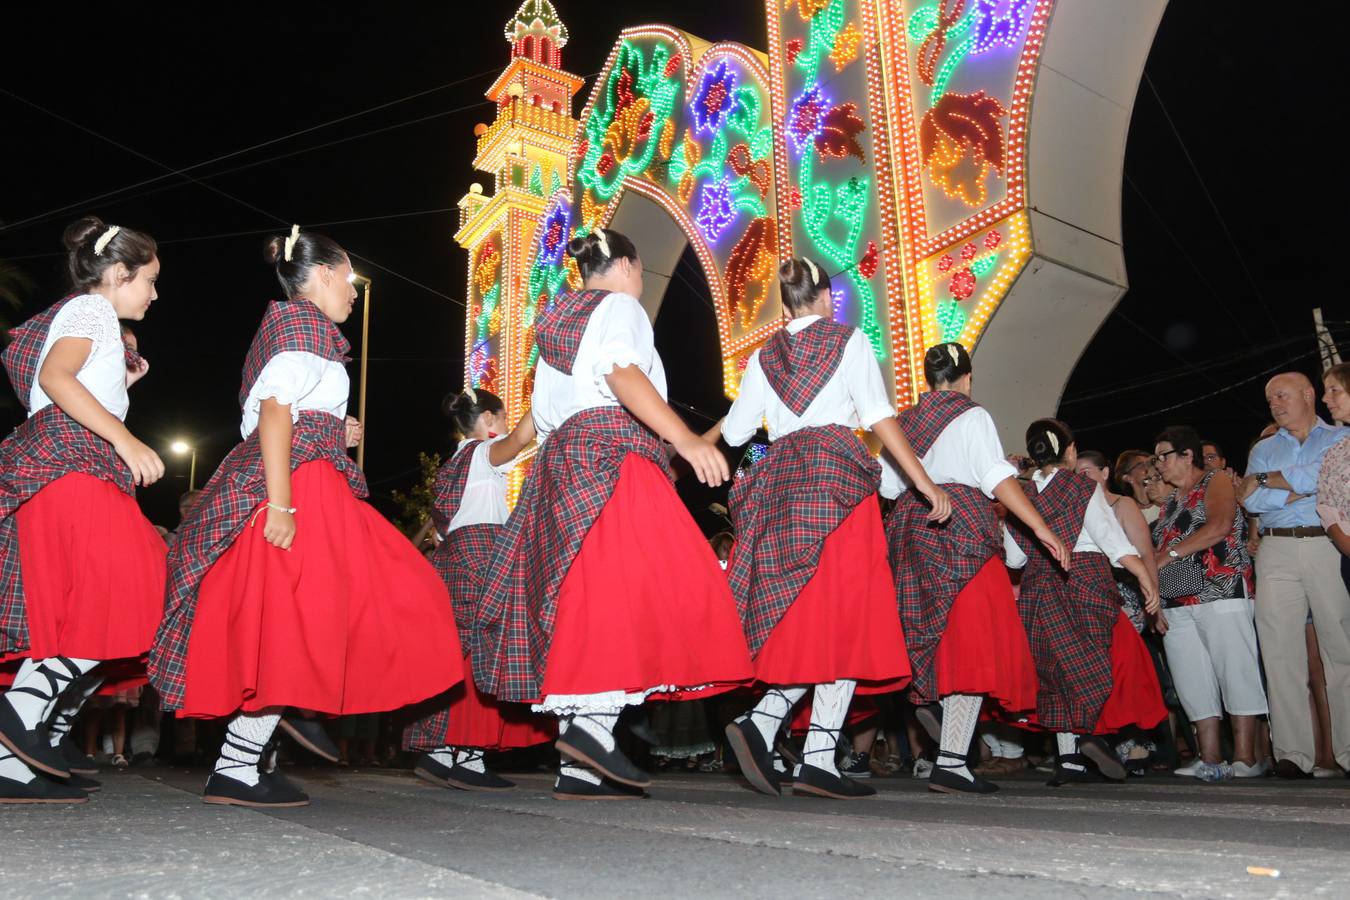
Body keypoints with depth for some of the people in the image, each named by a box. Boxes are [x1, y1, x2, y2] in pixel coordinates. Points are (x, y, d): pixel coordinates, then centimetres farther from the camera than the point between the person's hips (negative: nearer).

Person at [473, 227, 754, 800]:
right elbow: (623, 375, -16)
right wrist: (684, 438, -26)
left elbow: (540, 413, 30)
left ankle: (577, 768, -2)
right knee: (636, 588, -17)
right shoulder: (619, 306, 4)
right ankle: (593, 721, -32)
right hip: (612, 457, -8)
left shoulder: (557, 320, 30)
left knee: (582, 604, 1)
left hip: (560, 460, 8)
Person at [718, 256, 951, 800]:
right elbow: (879, 418, -2)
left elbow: (735, 432, 16)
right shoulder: (849, 341, 7)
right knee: (842, 617, -6)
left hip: (778, 482, 5)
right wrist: (926, 484, -2)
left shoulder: (764, 355, 17)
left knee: (802, 619, 8)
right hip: (837, 474, -5)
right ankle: (818, 758, -12)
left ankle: (760, 723, -11)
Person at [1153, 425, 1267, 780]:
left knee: (1235, 673, -6)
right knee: (1193, 683, 3)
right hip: (1177, 603, 7)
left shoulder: (1216, 482, 2)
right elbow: (1159, 550, 20)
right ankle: (1210, 760, 6)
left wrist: (1169, 554, -15)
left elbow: (1220, 525, -15)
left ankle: (1245, 758, -2)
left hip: (1221, 594, -7)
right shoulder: (1171, 501, 22)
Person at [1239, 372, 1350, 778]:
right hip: (1277, 551, 3)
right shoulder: (1263, 449, 22)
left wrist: (1267, 479, -3)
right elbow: (1251, 500, 5)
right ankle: (1293, 752, -3)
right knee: (1282, 653, -4)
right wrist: (1299, 490, -6)